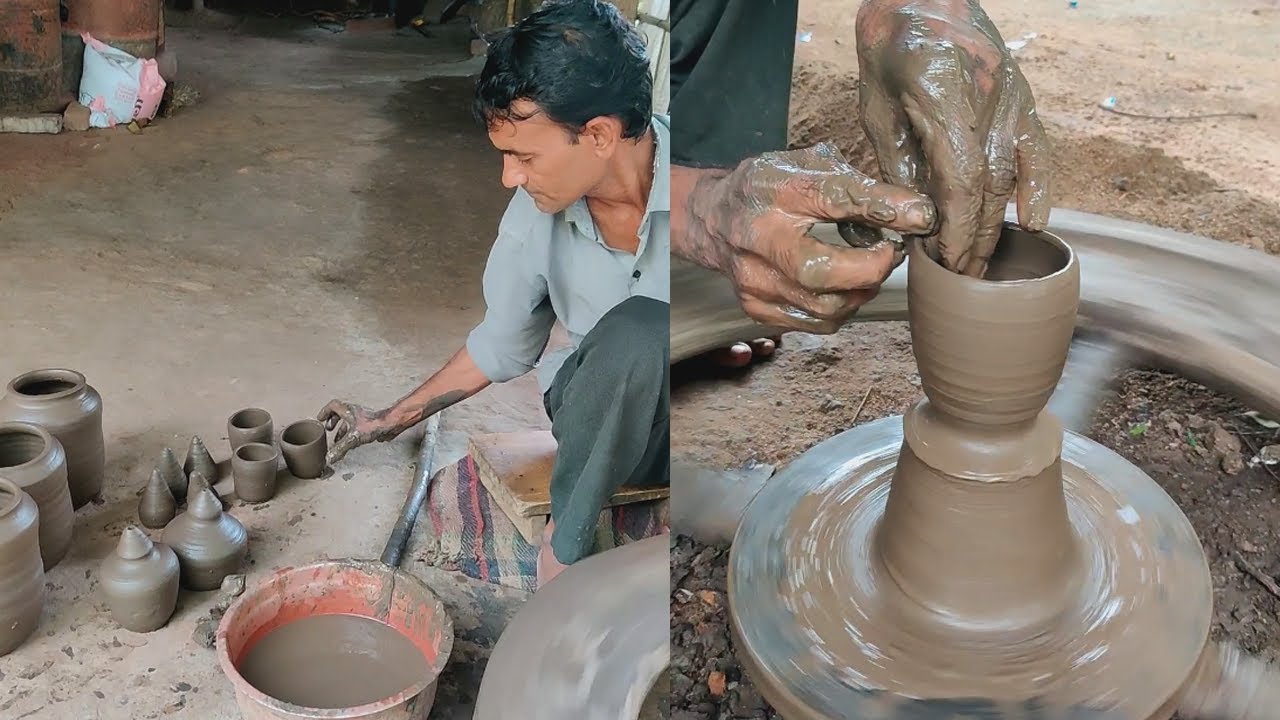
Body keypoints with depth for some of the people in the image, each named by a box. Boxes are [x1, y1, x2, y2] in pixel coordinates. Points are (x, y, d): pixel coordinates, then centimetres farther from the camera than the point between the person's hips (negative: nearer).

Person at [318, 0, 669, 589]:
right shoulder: (538, 211, -8)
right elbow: (501, 347, 9)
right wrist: (390, 421, 18)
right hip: (606, 417, 1)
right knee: (636, 331, -34)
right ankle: (568, 542, -15)